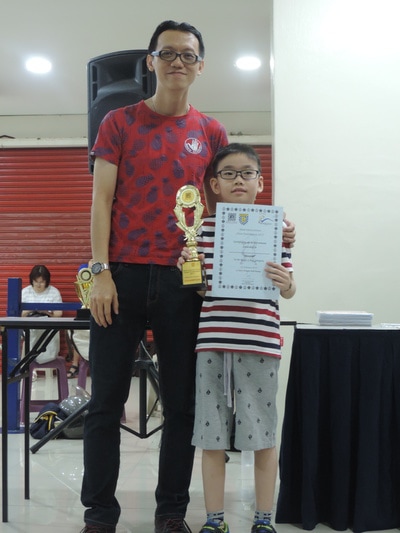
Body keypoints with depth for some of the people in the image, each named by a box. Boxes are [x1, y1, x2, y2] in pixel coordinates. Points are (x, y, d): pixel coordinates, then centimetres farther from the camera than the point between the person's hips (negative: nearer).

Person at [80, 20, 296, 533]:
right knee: (106, 401, 2)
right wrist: (101, 271, -9)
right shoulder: (119, 122, 8)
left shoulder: (211, 132, 13)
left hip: (184, 282, 2)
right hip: (123, 277, -1)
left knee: (182, 404, 6)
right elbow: (101, 201, 1)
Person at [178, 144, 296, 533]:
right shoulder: (202, 228, 7)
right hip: (212, 341, 1)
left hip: (259, 342, -1)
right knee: (212, 436, 7)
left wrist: (286, 284, -18)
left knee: (263, 436, 6)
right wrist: (185, 269, -9)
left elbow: (289, 289, 4)